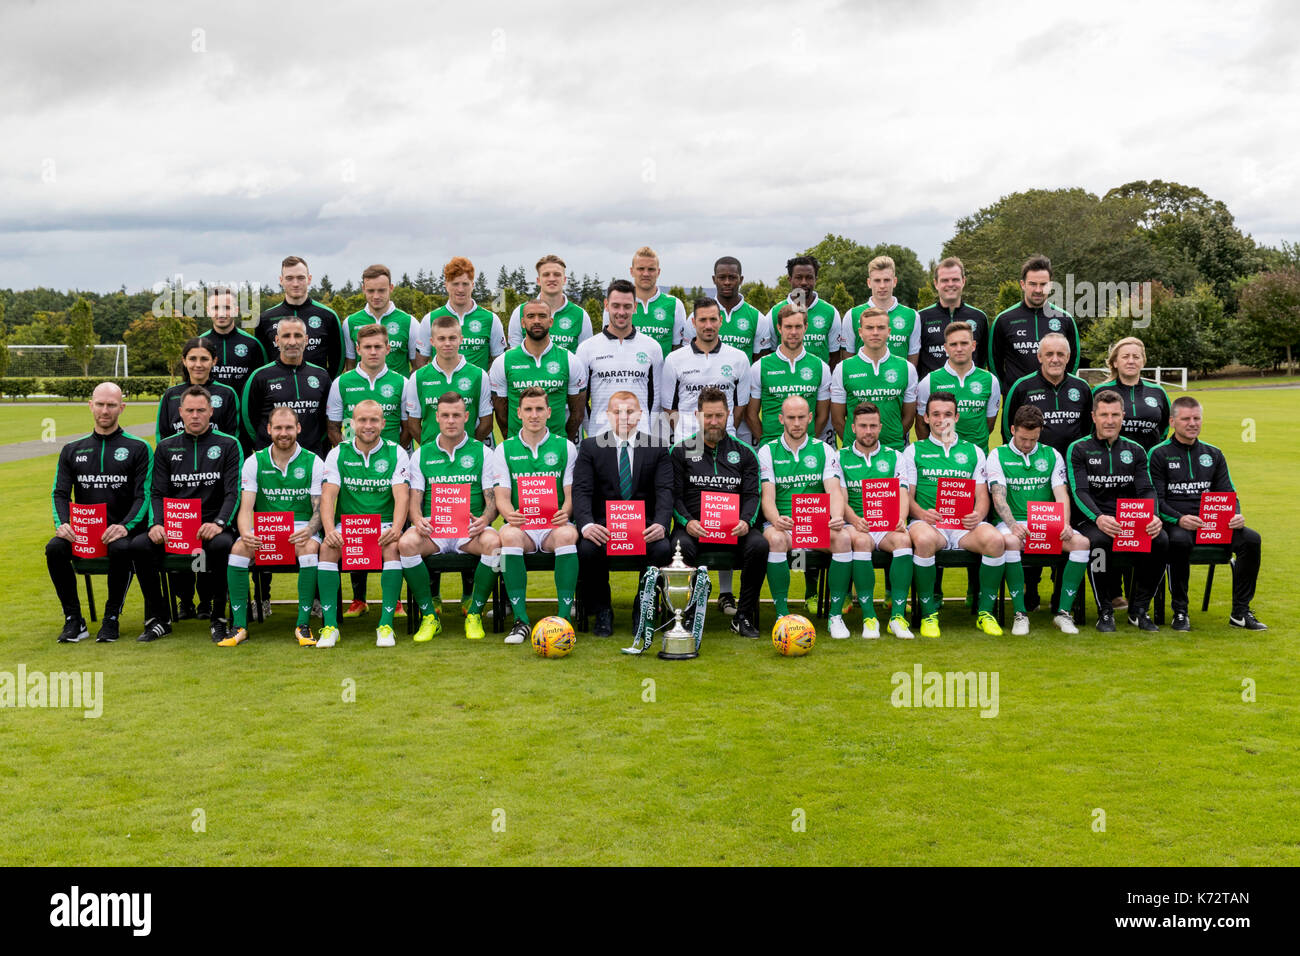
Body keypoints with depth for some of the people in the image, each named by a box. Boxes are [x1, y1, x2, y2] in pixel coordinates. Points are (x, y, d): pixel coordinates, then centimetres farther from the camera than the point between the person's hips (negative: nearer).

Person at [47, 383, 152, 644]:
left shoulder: (138, 448, 6)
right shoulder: (72, 450, 16)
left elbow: (144, 495, -2)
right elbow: (60, 493, 10)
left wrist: (125, 526, -20)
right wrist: (62, 524, -11)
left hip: (121, 529, -3)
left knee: (121, 549, -37)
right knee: (54, 548, -27)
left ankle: (111, 618, -18)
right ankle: (74, 620, -15)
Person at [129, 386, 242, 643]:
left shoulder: (228, 445, 7)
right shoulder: (166, 447, 16)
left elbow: (234, 492, -2)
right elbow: (157, 492, 9)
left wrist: (219, 523, -20)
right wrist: (156, 524, -10)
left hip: (212, 524, -3)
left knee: (222, 544, -37)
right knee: (139, 545, -25)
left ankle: (218, 618, -18)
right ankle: (158, 619, -8)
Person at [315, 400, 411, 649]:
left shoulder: (396, 453, 4)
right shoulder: (338, 454, 7)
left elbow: (401, 496, -7)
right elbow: (328, 495, -3)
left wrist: (396, 528, -26)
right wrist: (329, 530, -22)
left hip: (384, 525, -1)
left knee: (393, 547, -33)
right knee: (327, 546, -30)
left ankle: (386, 624, -27)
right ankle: (330, 625, -25)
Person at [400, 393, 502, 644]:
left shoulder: (482, 452, 11)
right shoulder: (422, 454, 14)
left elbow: (493, 499, 5)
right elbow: (414, 500, 8)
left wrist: (484, 520, -18)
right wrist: (418, 520, -16)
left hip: (470, 529, -1)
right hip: (433, 528, 1)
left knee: (494, 542, -34)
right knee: (406, 543, -32)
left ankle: (474, 614, -14)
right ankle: (430, 615, -14)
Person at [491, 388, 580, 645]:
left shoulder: (565, 447, 10)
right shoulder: (504, 450, 10)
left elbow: (571, 494, 5)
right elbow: (501, 496, 3)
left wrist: (566, 512, -19)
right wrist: (510, 514, -21)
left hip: (555, 526, 0)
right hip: (520, 525, 0)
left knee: (567, 535, -35)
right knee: (509, 536, -35)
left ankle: (565, 617, -29)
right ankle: (520, 619, -28)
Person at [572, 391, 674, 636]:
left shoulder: (657, 448, 9)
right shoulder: (590, 447, 7)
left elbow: (665, 491, -2)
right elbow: (581, 491, -4)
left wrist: (661, 524, -23)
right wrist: (587, 524, -24)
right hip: (603, 524, 0)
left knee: (663, 548, -31)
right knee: (587, 549, -32)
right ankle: (601, 611, -7)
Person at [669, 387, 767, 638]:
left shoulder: (744, 453, 16)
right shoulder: (680, 452, 12)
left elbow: (753, 494, 8)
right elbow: (674, 495, 4)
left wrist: (746, 521, -13)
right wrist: (687, 522, -15)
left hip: (734, 530, 1)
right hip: (694, 527, -1)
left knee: (759, 544, -30)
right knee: (681, 547, -36)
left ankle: (744, 616, -17)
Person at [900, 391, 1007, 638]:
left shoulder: (973, 451, 23)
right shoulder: (914, 451, 16)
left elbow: (982, 495, 15)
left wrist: (978, 514, -9)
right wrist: (922, 513, -15)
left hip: (965, 525, 2)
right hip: (928, 521, -2)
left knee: (994, 539, -31)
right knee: (924, 539, -39)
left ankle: (985, 612, -14)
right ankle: (929, 613, -20)